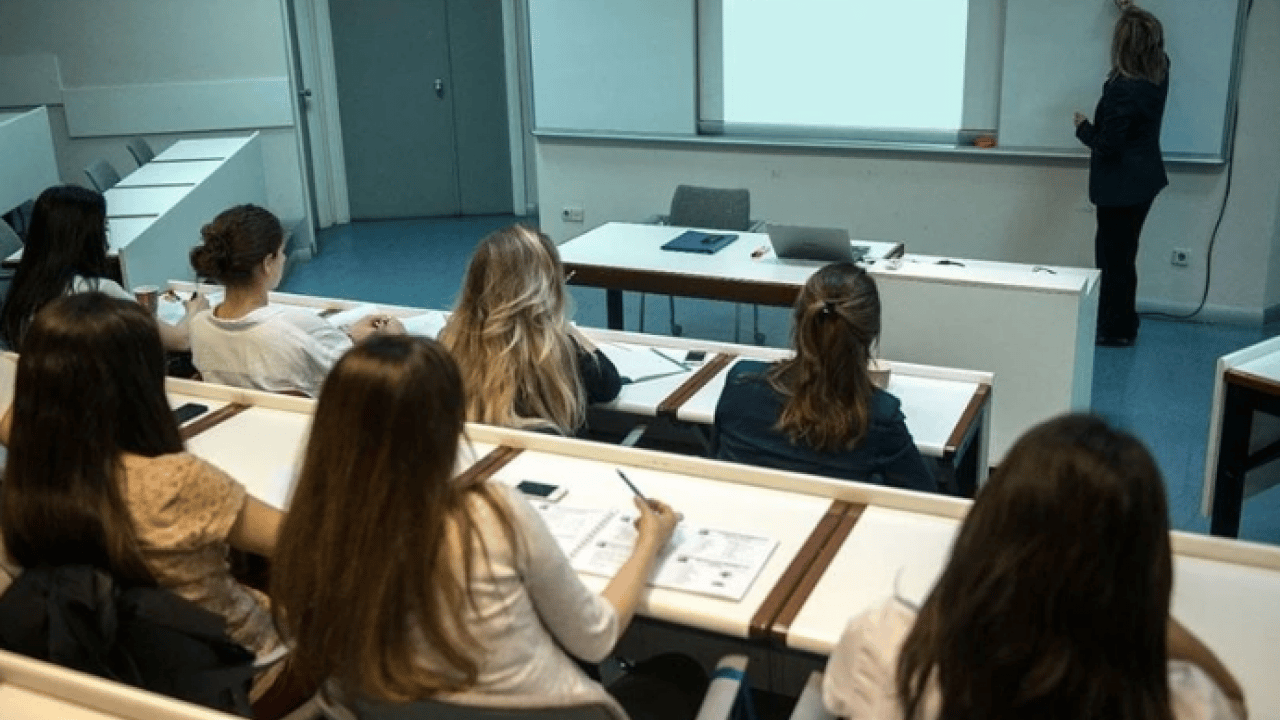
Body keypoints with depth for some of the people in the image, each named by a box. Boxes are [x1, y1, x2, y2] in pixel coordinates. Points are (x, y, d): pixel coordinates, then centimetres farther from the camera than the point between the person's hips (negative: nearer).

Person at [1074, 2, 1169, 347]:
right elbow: (1152, 43, 25)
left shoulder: (1122, 89, -25)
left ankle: (1117, 330, 14)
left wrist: (1083, 127, -3)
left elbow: (1107, 146, -22)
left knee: (1113, 255, 3)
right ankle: (1121, 324, 29)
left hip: (1122, 185, -9)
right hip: (1145, 179, 9)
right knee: (1121, 253, 18)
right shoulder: (1160, 72, 0)